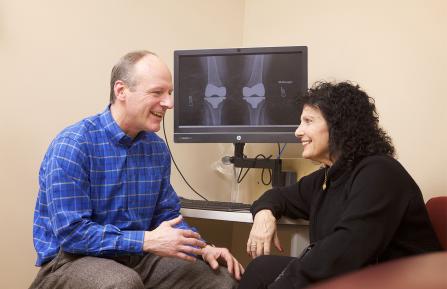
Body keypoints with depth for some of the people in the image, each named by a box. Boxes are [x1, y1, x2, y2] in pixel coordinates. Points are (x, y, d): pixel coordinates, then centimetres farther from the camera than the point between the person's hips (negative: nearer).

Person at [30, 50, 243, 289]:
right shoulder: (72, 145, -18)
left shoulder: (157, 147, 4)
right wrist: (147, 241, -25)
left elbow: (167, 215, 12)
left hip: (136, 258, 6)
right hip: (73, 260, -6)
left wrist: (202, 248, -7)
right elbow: (71, 232, -23)